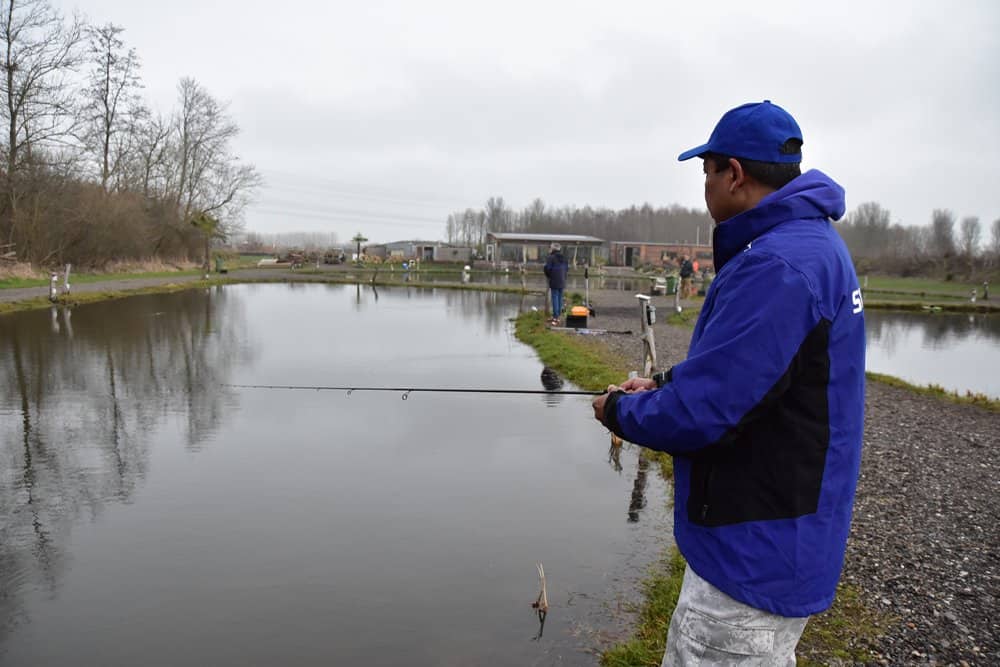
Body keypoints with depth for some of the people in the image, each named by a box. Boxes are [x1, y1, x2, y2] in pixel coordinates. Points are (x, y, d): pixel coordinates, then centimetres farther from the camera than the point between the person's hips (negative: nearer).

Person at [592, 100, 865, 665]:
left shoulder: (778, 265, -26)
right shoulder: (814, 240, 8)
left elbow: (701, 413, -25)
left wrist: (619, 409, -7)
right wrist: (664, 383, 10)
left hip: (757, 558, -10)